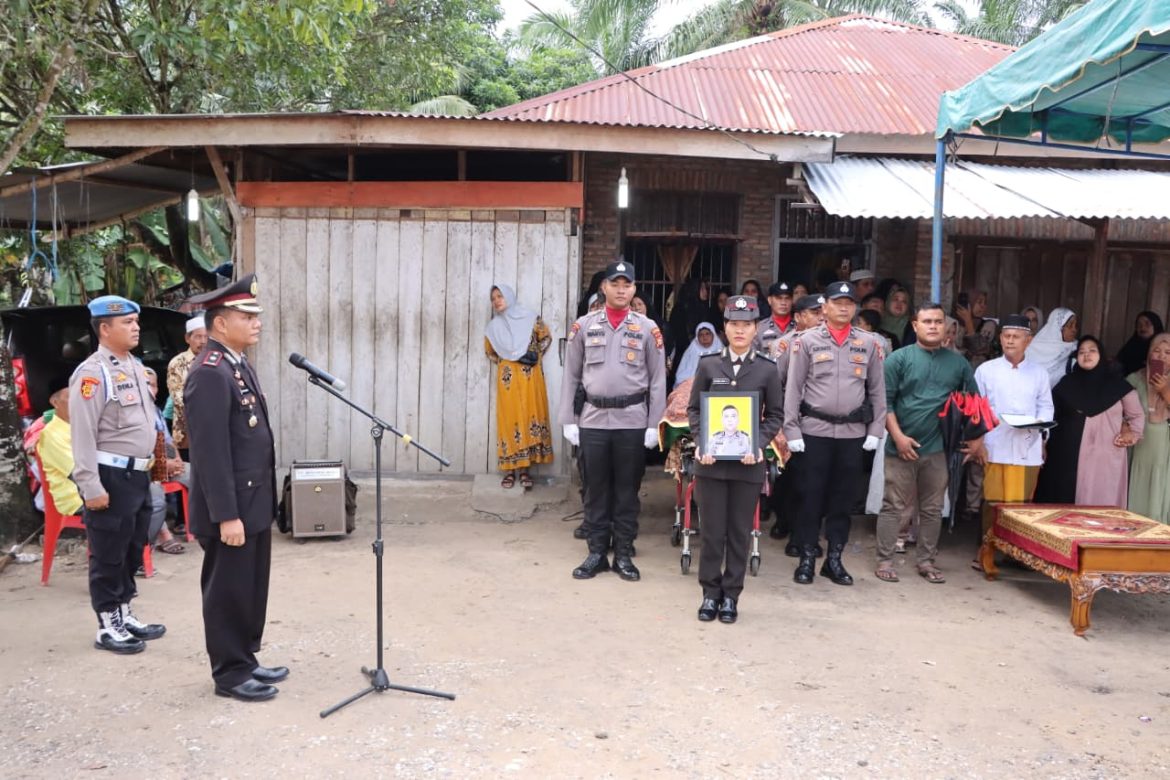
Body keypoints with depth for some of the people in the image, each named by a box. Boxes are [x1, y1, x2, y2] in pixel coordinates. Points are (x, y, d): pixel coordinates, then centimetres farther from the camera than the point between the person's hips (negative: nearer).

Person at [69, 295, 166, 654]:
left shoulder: (134, 366, 12)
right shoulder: (92, 373, -15)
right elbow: (82, 435, -19)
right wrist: (91, 487, -21)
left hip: (137, 473, 9)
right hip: (111, 476, -9)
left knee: (131, 550, 18)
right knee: (108, 554, 3)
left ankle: (125, 615, 31)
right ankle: (108, 627, 14)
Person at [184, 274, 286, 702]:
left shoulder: (238, 365, 12)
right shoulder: (210, 373, -19)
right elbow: (211, 452, -23)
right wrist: (227, 515, -23)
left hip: (253, 502, 10)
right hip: (231, 508, -10)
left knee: (251, 588, 18)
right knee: (228, 591, 4)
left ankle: (246, 660, 31)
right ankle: (230, 673, 17)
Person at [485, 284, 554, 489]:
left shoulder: (530, 317, 1)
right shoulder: (494, 326, 8)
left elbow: (546, 338, 11)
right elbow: (489, 352, 22)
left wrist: (535, 354, 3)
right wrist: (502, 362, 9)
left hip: (530, 376, -1)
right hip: (507, 378, 1)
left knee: (529, 417, -2)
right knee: (509, 420, -2)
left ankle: (525, 469, 2)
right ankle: (509, 470, 1)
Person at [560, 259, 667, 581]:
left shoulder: (648, 328, 3)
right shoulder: (584, 326, 5)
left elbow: (658, 380, 2)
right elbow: (571, 376, 6)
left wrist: (653, 425, -3)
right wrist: (568, 420, 1)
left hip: (633, 421, -1)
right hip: (592, 420, 1)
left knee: (628, 490, 7)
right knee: (595, 489, 7)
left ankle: (624, 555, 17)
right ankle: (596, 553, 18)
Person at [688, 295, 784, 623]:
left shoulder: (768, 369, 3)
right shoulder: (708, 365, 4)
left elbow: (775, 415, 5)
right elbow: (694, 409, 6)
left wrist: (759, 444, -11)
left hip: (748, 463, 0)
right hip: (711, 461, 0)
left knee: (740, 532, 7)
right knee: (712, 531, 5)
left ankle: (731, 595, 18)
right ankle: (710, 592, 17)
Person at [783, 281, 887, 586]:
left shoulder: (869, 343, 6)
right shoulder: (807, 341, -1)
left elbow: (877, 390, 9)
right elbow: (793, 389, -1)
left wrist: (875, 431, 2)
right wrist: (792, 431, -7)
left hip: (853, 433, 2)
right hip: (814, 431, -2)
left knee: (843, 498, 9)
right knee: (811, 496, 3)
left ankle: (834, 559, 20)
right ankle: (807, 558, 13)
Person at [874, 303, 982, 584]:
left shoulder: (958, 363, 9)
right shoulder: (899, 359, -2)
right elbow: (884, 401, -6)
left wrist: (977, 438, 9)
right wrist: (898, 436, -14)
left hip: (939, 449, 4)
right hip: (902, 447, -3)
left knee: (933, 509, 10)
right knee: (896, 508, 1)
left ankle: (926, 561, 21)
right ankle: (884, 561, 9)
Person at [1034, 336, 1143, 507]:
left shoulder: (1117, 383, 7)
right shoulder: (1067, 383, 10)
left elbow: (1137, 416, 17)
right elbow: (1050, 416, 11)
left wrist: (1131, 436, 1)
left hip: (1106, 459, -1)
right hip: (1070, 458, 1)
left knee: (1102, 508, -5)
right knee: (1068, 504, -2)